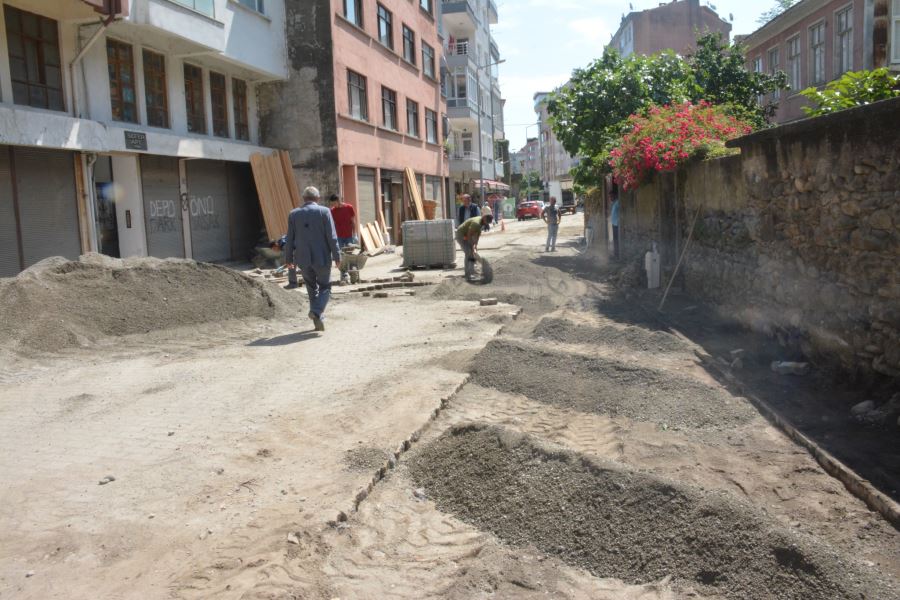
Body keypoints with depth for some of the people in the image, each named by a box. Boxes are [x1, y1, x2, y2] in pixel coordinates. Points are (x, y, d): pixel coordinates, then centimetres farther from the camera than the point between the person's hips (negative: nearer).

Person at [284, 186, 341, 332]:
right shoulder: (324, 212, -6)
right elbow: (332, 237, -9)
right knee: (325, 287, 10)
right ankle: (316, 311, -14)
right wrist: (337, 257, -3)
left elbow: (289, 239, 5)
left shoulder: (294, 214, 3)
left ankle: (318, 321, 16)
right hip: (322, 258, -3)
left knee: (312, 288, 15)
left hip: (303, 259, 3)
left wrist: (289, 259, 14)